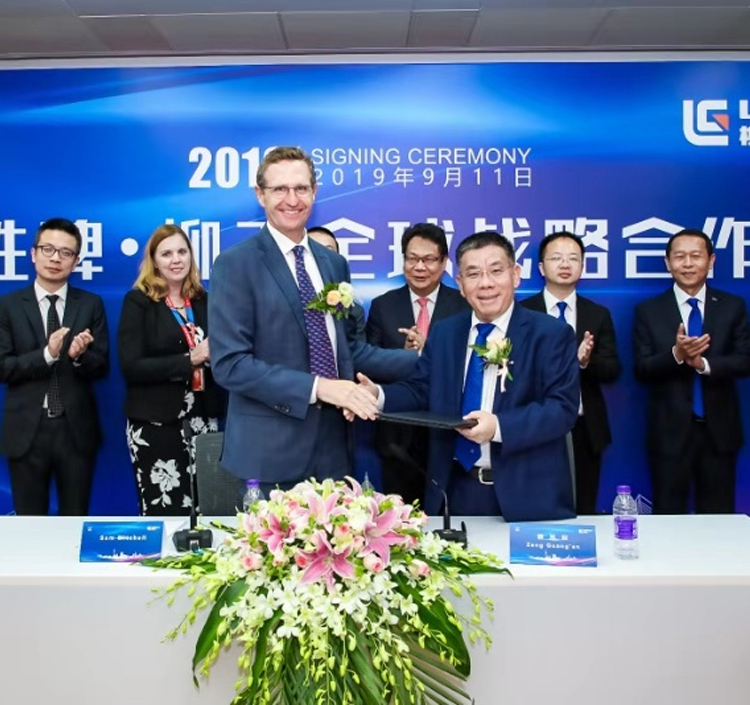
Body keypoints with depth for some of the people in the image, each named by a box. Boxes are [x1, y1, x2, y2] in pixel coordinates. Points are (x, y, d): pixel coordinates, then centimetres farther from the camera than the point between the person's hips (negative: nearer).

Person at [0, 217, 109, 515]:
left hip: (76, 429, 1)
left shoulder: (91, 304, 3)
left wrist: (79, 355, -20)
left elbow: (102, 367, 1)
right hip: (26, 430, 0)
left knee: (76, 521, 12)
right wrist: (46, 354, -20)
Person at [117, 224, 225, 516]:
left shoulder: (203, 301, 11)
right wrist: (189, 360, -17)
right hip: (155, 424, -4)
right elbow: (131, 366, -12)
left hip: (202, 421, 4)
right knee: (164, 512, -3)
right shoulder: (138, 301, -3)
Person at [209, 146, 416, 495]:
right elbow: (230, 363, -16)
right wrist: (317, 386, -22)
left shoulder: (334, 263, 11)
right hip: (269, 450, -5)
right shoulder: (235, 264, -9)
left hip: (333, 444, 6)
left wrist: (423, 361, 7)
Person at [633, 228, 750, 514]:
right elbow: (641, 370, -5)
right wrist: (676, 355, -23)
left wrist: (703, 363, -20)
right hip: (670, 431, -1)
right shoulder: (648, 311, 1)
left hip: (719, 430, 1)